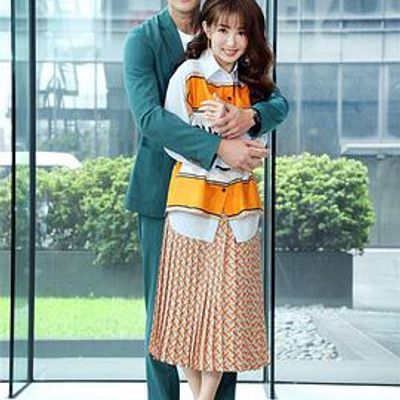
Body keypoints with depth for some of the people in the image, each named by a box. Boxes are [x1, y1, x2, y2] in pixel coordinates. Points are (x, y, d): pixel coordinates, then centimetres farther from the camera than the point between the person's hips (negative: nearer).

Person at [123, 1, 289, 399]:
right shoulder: (142, 40, -5)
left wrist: (251, 115, -18)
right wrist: (219, 147, -29)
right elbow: (148, 116, -19)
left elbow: (278, 102, 6)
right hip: (164, 191, -3)